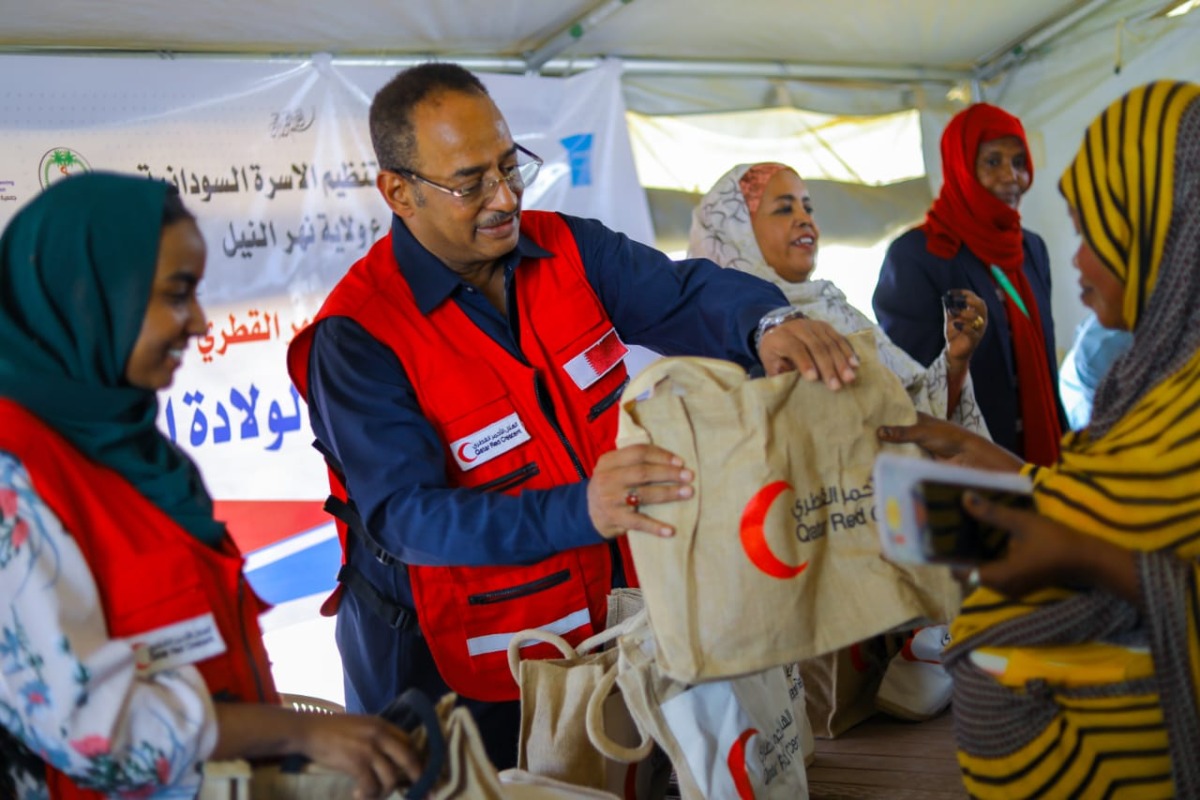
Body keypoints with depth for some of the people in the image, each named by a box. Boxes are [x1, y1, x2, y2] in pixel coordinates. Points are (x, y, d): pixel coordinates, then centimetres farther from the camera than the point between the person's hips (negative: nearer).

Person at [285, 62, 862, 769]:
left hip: (599, 620, 6)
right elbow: (406, 516, -28)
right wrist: (583, 510, -42)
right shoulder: (358, 337, -21)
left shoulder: (566, 248, -3)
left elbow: (687, 293, -10)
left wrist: (769, 325, -35)